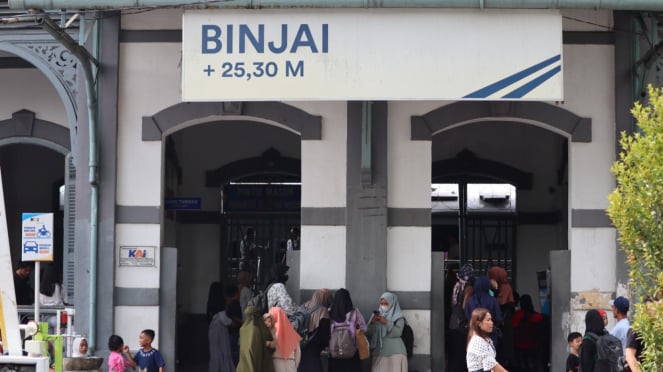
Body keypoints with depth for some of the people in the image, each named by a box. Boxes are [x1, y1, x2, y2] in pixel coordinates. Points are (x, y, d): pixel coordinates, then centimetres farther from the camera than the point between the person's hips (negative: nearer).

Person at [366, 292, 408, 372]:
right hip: (379, 352, 3)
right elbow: (368, 334, 9)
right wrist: (372, 323, -8)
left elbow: (397, 332, -9)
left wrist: (386, 322, -18)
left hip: (395, 352, -3)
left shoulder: (398, 317, 6)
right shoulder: (376, 316, 15)